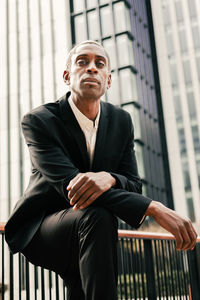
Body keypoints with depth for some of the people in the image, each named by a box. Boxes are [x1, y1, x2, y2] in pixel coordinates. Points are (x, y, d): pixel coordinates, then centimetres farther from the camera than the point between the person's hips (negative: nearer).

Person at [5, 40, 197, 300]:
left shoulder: (121, 121, -2)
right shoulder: (38, 121, -18)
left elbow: (133, 184, -6)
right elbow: (69, 184, -31)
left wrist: (108, 178, -35)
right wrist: (154, 208, -41)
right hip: (39, 230, -5)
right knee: (98, 218, -34)